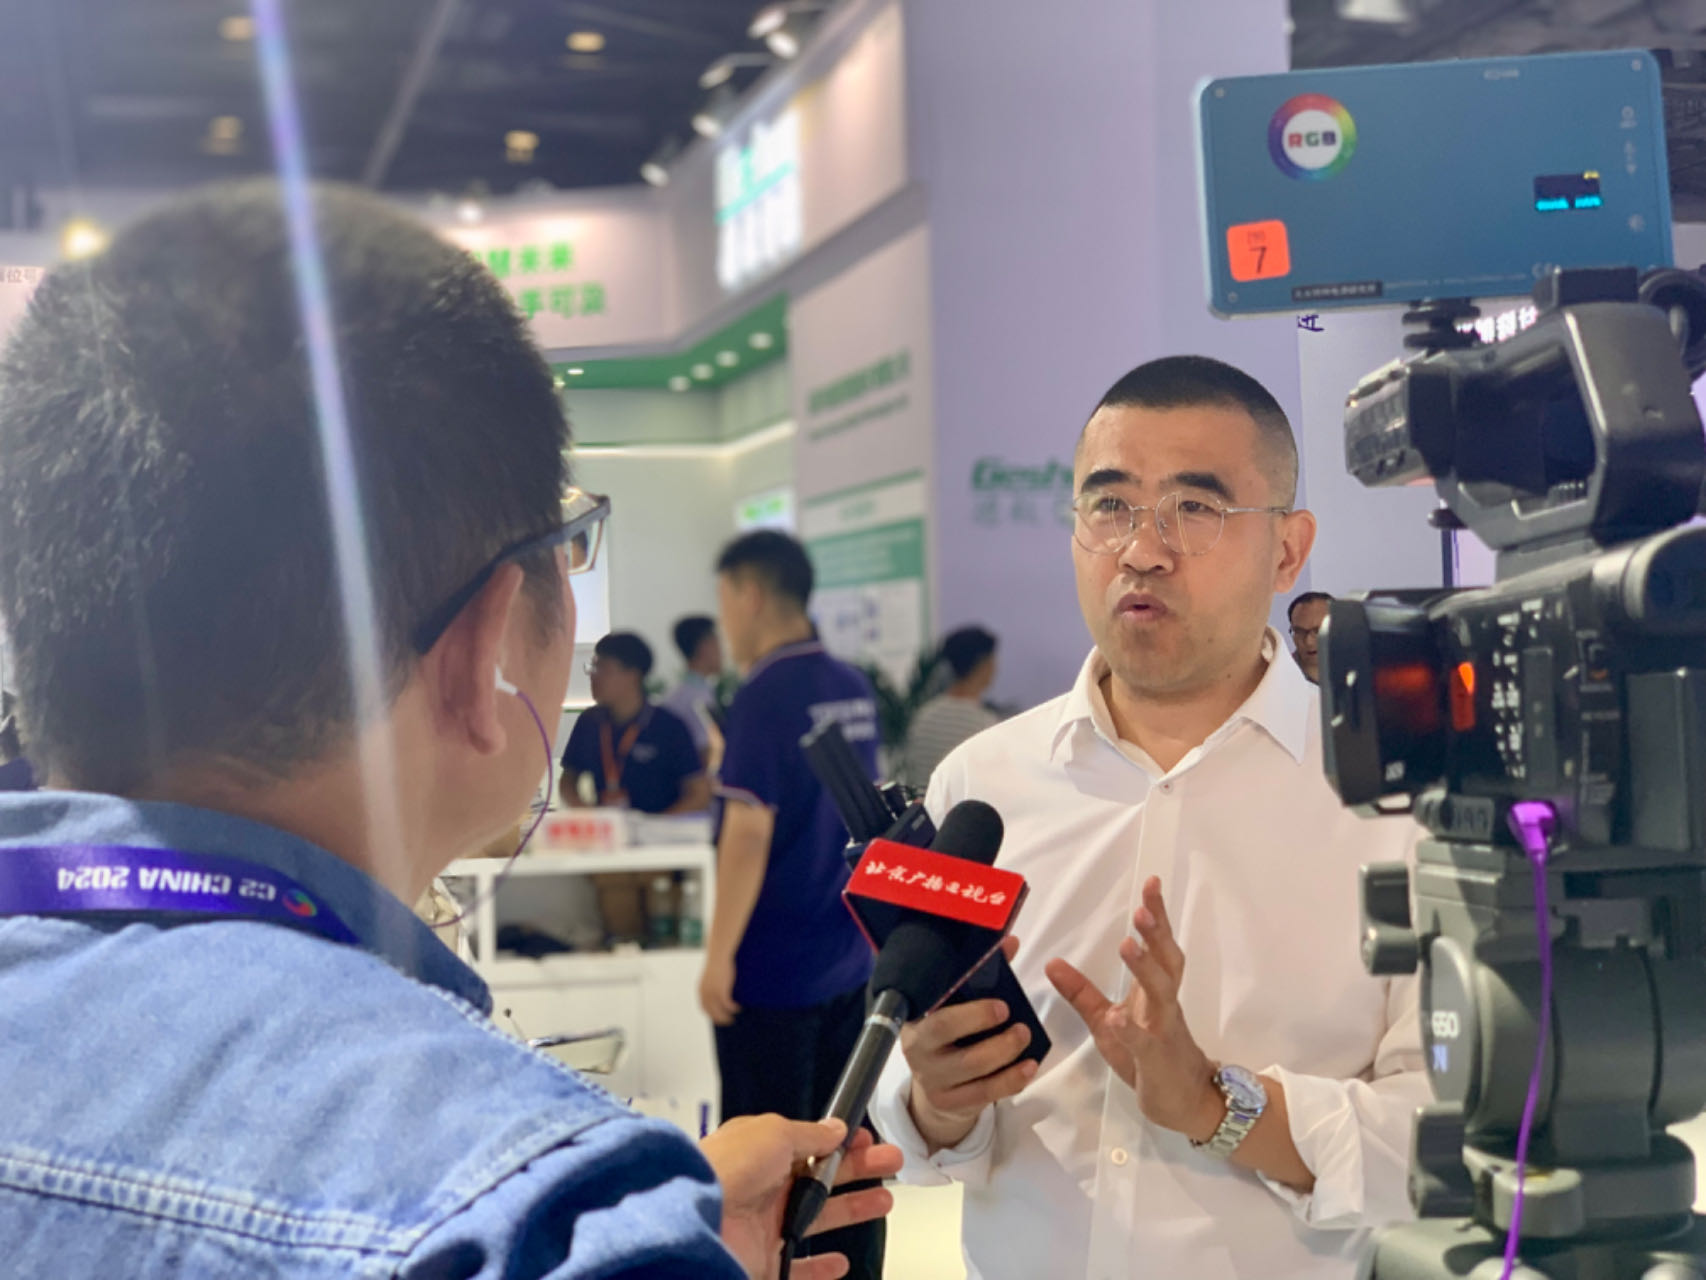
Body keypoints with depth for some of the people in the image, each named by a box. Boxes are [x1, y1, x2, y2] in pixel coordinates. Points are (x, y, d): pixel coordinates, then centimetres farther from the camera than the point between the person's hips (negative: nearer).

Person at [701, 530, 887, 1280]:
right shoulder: (854, 692, 7)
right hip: (847, 960, 7)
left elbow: (749, 832, -20)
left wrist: (718, 955, -15)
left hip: (773, 967, -7)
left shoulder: (764, 698, -16)